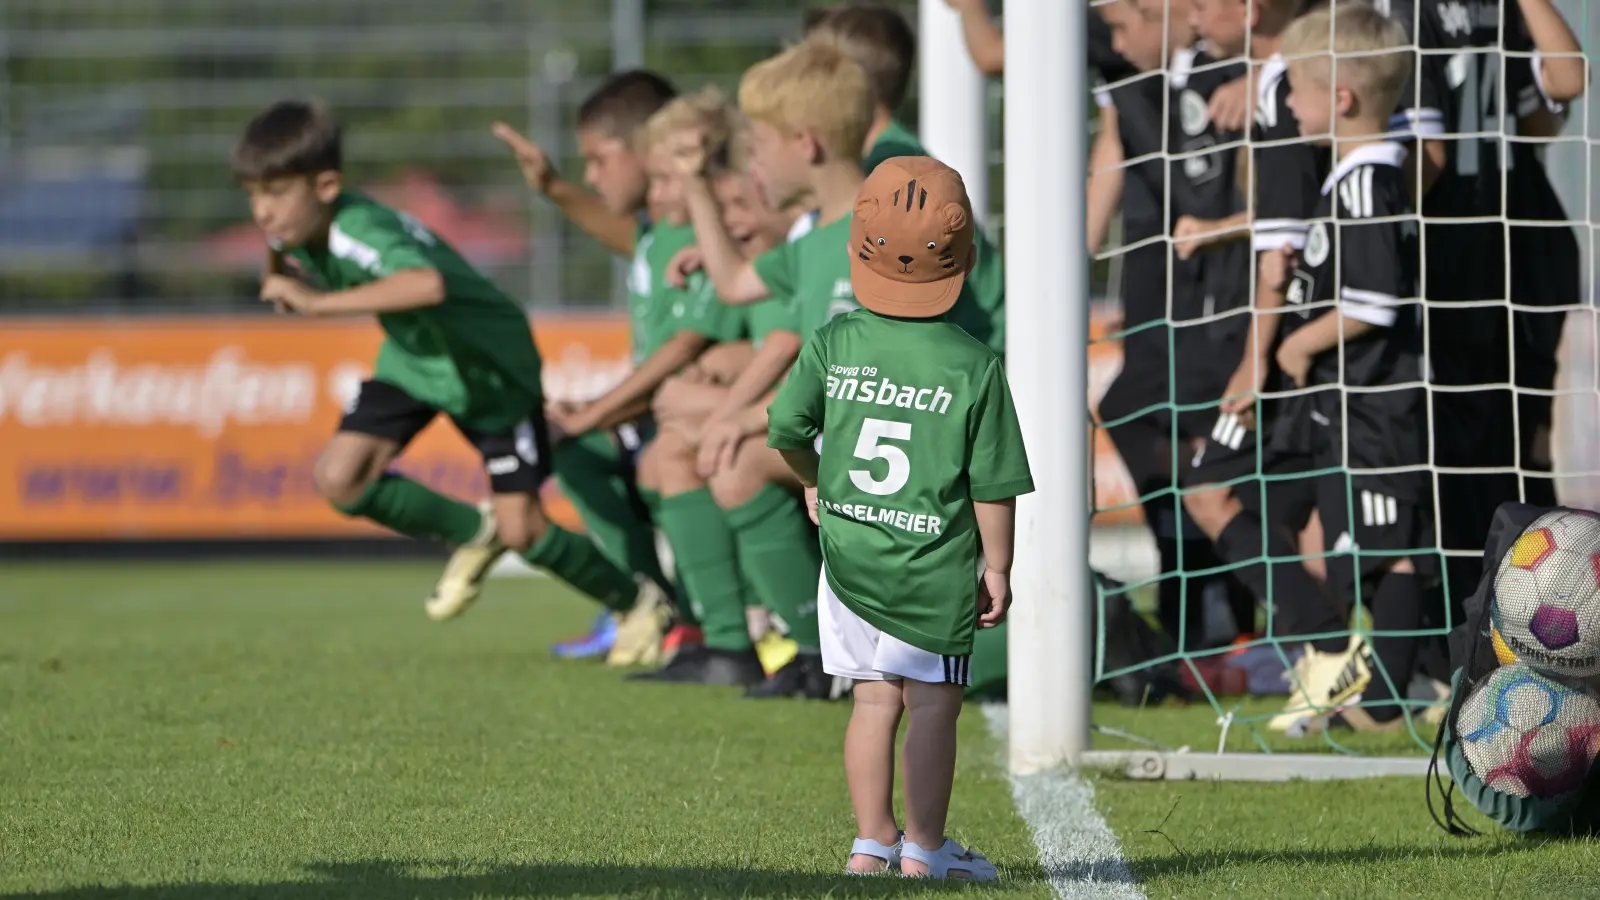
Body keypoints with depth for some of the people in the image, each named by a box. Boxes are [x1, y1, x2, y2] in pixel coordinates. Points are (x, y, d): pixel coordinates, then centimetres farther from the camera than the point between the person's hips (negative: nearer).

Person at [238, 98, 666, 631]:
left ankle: (639, 603, 18)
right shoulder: (298, 234, -13)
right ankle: (474, 536, 13)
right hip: (410, 356, 7)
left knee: (522, 531, -8)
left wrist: (319, 302, -59)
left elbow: (429, 284, -61)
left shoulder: (360, 232, -38)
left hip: (489, 362, -7)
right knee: (338, 477, -12)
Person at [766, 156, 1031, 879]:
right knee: (933, 703, 3)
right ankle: (923, 848, 2)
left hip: (848, 549, 4)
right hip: (935, 565, -4)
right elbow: (994, 483, -7)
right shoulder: (974, 366, -10)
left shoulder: (834, 344, -2)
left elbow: (785, 426, 1)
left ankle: (872, 843, 16)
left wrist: (813, 480, 22)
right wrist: (997, 569, 3)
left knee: (875, 697, 12)